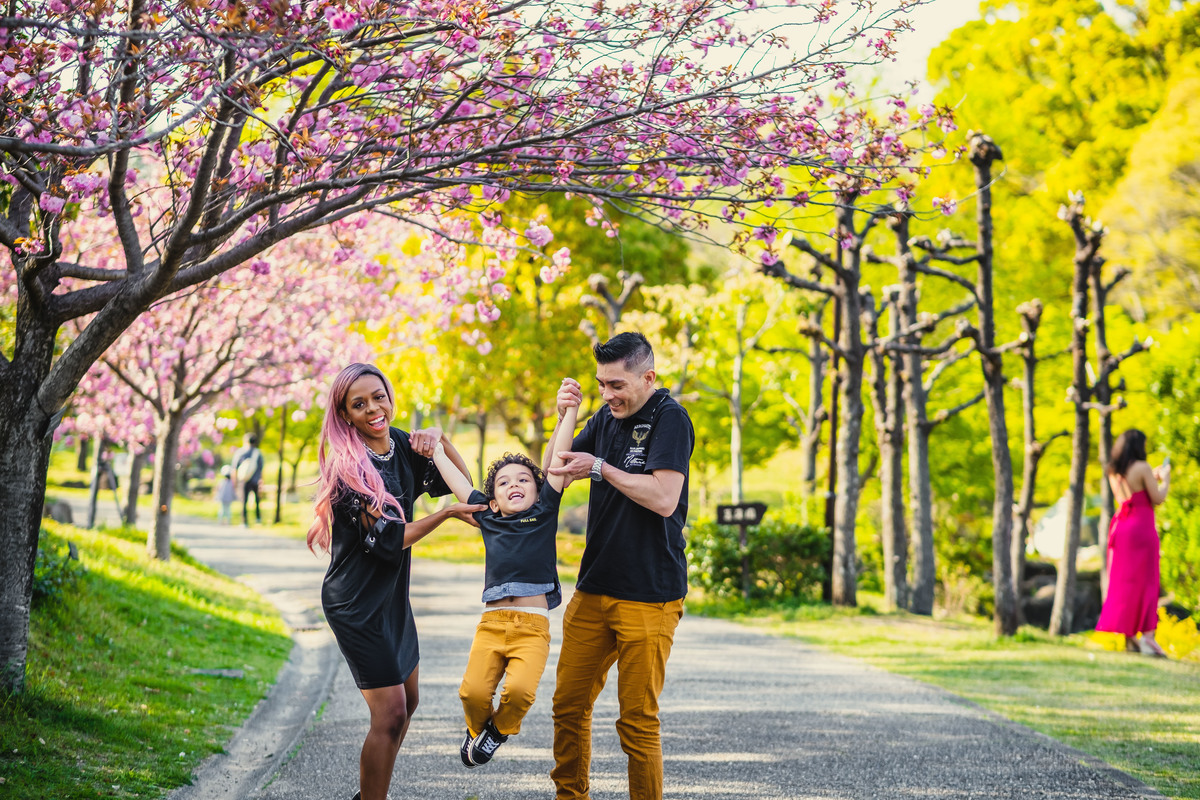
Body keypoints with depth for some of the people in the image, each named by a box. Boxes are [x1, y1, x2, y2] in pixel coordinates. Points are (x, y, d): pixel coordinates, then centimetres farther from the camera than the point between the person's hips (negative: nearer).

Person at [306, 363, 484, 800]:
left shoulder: (402, 445, 1)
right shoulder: (348, 467, -21)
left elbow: (460, 481, 8)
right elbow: (388, 540, -21)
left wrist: (439, 437, -9)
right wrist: (447, 513, -17)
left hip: (392, 592, 9)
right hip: (356, 600, -9)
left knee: (407, 701, 18)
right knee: (390, 714, -11)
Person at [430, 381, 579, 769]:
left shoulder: (544, 512, 11)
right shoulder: (489, 519, 16)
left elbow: (558, 460, 6)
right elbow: (458, 482, 25)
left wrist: (569, 410, 3)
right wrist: (435, 450, 29)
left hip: (533, 625, -2)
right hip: (492, 622, 2)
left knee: (520, 691, -24)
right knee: (473, 691, -17)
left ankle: (501, 729, 9)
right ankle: (477, 728, 18)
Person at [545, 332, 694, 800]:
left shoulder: (669, 419, -10)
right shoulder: (606, 418, 11)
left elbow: (664, 498, -21)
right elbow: (555, 476, 16)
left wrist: (599, 467, -15)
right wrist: (564, 420, 0)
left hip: (649, 597, -7)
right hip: (593, 588, 7)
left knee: (638, 718, -3)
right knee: (569, 704, 11)